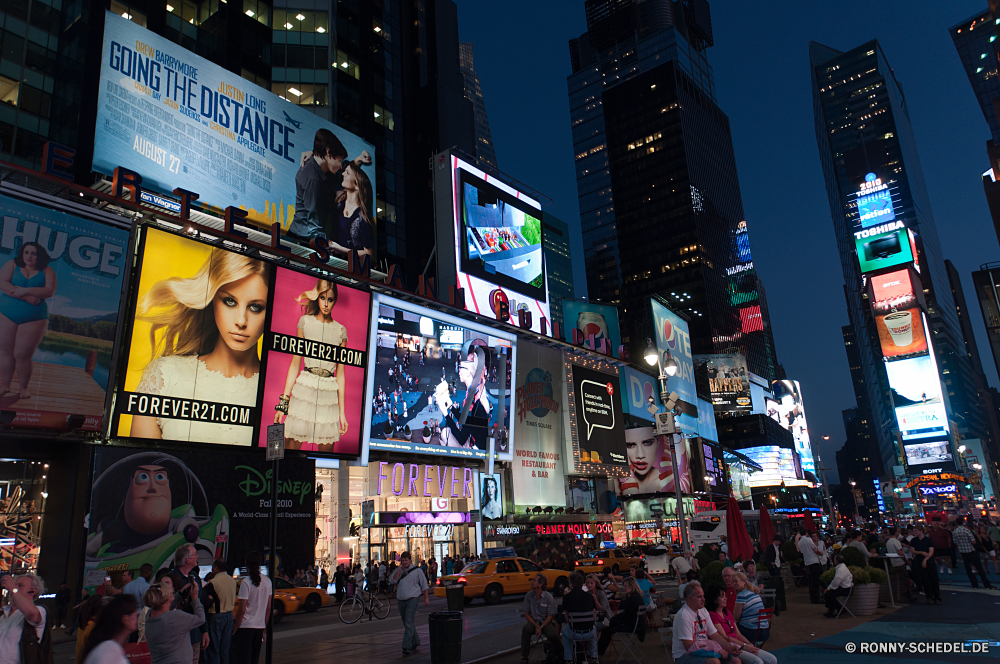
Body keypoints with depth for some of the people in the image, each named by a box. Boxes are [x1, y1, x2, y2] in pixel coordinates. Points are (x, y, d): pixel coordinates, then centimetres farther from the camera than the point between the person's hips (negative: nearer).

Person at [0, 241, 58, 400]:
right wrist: (27, 297, -18)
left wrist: (25, 290, -20)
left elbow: (50, 291, -11)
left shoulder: (47, 271, 3)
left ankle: (23, 388, 10)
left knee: (23, 354, -3)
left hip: (33, 319, -2)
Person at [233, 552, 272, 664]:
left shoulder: (246, 582, -12)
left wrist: (234, 630, -5)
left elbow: (241, 610, -13)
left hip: (245, 626, -6)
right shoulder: (267, 581, 6)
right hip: (260, 626, 6)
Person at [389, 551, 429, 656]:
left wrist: (426, 598, 3)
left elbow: (424, 585, 5)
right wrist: (399, 570, -10)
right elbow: (393, 581, -4)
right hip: (401, 600, 5)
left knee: (409, 623, -14)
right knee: (407, 624, 14)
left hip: (412, 600, -5)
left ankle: (407, 647, -16)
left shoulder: (417, 570, -1)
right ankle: (415, 642, 30)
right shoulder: (399, 570, 11)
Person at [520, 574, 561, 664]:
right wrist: (535, 626, -13)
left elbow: (550, 616, -5)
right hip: (532, 622, 2)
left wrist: (541, 627, -19)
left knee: (552, 635, -31)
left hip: (546, 622, -2)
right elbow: (526, 614, 3)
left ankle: (561, 652, 0)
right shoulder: (529, 596, 0)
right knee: (526, 629, -31)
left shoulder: (549, 597, -9)